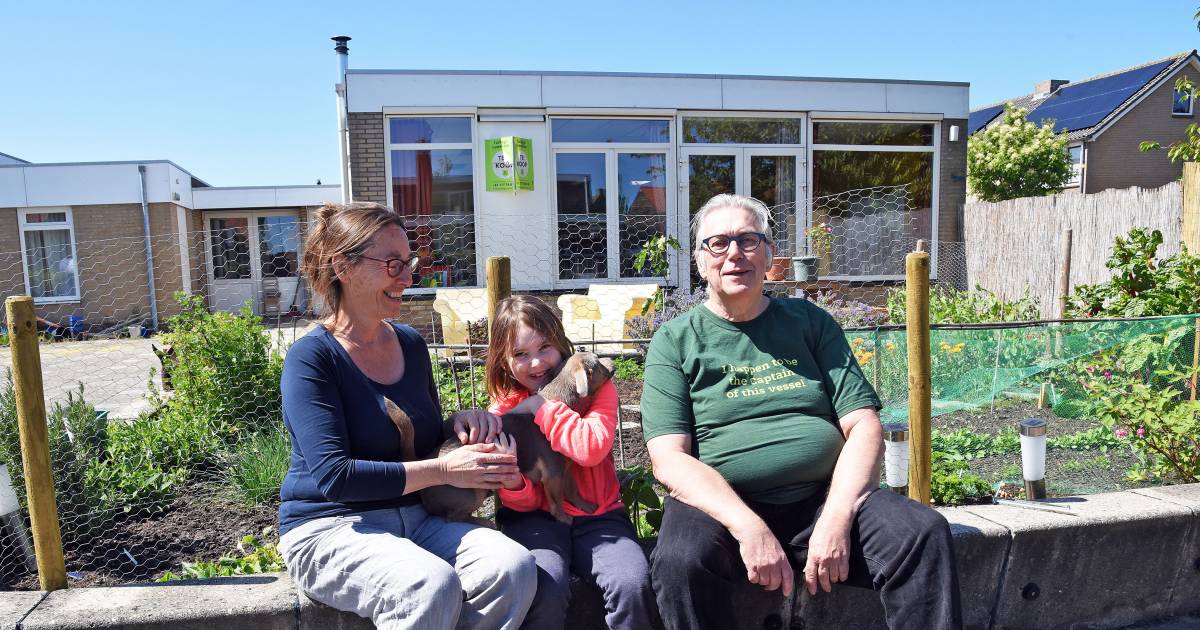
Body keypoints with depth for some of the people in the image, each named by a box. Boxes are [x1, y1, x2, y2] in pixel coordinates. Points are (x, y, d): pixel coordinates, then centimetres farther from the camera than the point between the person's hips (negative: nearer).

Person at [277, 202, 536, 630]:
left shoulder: (410, 344, 8)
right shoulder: (312, 357, -11)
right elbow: (333, 476, -19)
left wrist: (462, 425, -4)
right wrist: (444, 470, -19)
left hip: (415, 519, 5)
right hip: (330, 529, -5)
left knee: (514, 566, -22)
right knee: (433, 585, -34)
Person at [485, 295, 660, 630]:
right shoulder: (502, 412, 2)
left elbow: (592, 449, -21)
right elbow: (523, 503, 0)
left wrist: (542, 407, -15)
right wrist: (509, 477, -23)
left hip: (597, 515, 0)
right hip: (536, 517, 0)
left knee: (634, 584, -26)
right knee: (546, 587, -30)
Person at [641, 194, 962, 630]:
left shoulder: (810, 322, 11)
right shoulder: (674, 341, 3)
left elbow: (864, 426, 3)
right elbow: (669, 460, -7)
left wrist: (836, 518, -13)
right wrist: (749, 527, -21)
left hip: (824, 497, 2)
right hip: (721, 507, -2)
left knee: (926, 533, -22)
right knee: (679, 561, -32)